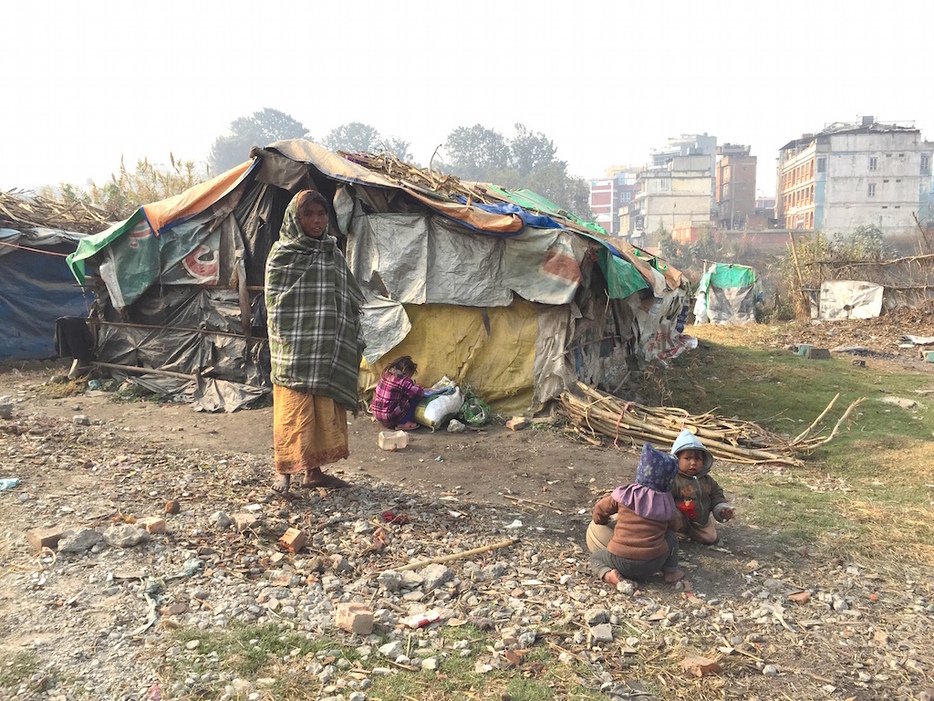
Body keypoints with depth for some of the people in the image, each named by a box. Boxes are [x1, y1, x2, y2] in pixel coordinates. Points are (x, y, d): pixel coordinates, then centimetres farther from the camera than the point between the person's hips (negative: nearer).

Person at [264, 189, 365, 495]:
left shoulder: (333, 254, 11)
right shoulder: (282, 255, -3)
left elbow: (349, 300, 13)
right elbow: (276, 307, -5)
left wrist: (350, 343, 7)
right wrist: (287, 348, -11)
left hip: (328, 352, 5)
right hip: (295, 352, -5)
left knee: (325, 410, 9)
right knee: (293, 410, -3)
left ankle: (313, 470, 20)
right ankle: (283, 470, 9)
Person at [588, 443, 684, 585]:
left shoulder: (624, 494, 0)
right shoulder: (666, 503, 3)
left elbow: (600, 509, 13)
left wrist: (600, 523, 37)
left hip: (620, 561, -1)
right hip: (651, 565, 2)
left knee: (595, 557, 26)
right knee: (670, 536, 25)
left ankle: (608, 573, -3)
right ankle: (670, 572, 21)